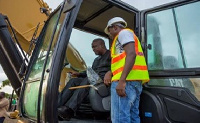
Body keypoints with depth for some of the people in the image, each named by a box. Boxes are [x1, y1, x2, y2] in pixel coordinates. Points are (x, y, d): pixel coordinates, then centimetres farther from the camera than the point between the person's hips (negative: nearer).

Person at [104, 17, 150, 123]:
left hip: (127, 80, -10)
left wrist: (121, 81, -23)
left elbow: (131, 54, -15)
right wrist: (110, 72, 12)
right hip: (134, 80, 10)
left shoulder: (124, 32, 4)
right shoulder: (124, 35, 32)